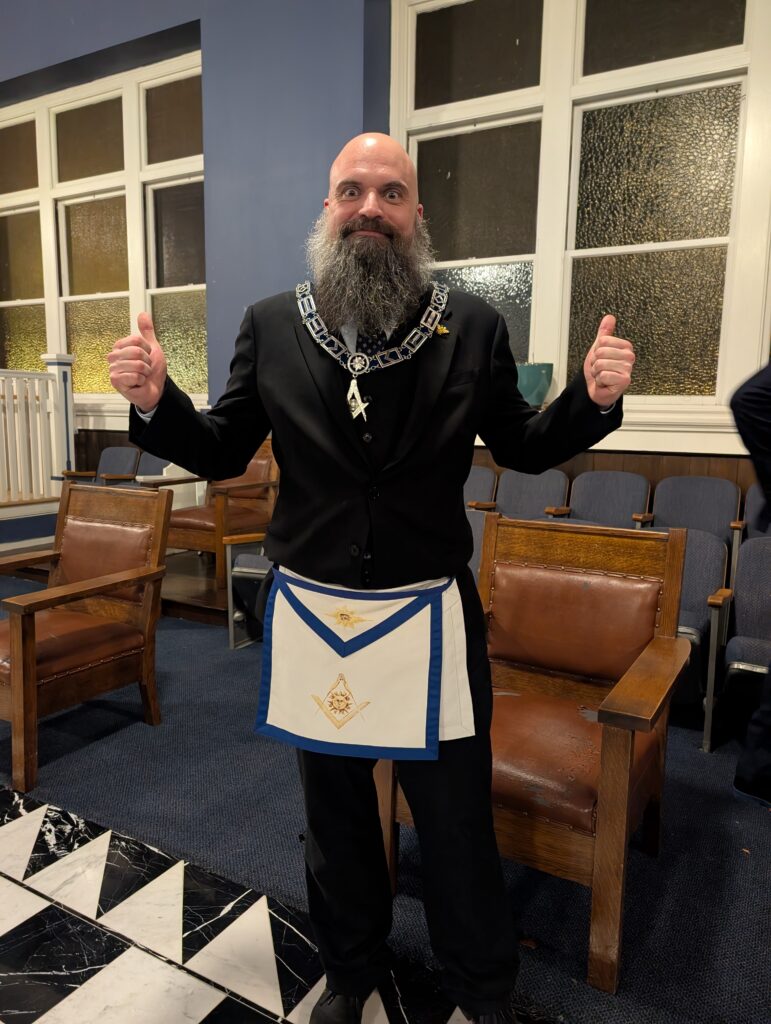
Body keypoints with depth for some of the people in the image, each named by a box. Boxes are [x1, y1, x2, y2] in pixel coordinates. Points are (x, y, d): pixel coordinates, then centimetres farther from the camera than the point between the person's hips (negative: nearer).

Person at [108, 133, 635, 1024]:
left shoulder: (472, 327, -4)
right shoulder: (270, 326, -1)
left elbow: (521, 448, 4)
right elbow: (222, 453, 4)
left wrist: (591, 398, -14)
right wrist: (157, 401, -14)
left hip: (434, 616, -1)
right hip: (312, 615, 2)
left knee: (457, 820, 15)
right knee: (334, 816, 22)